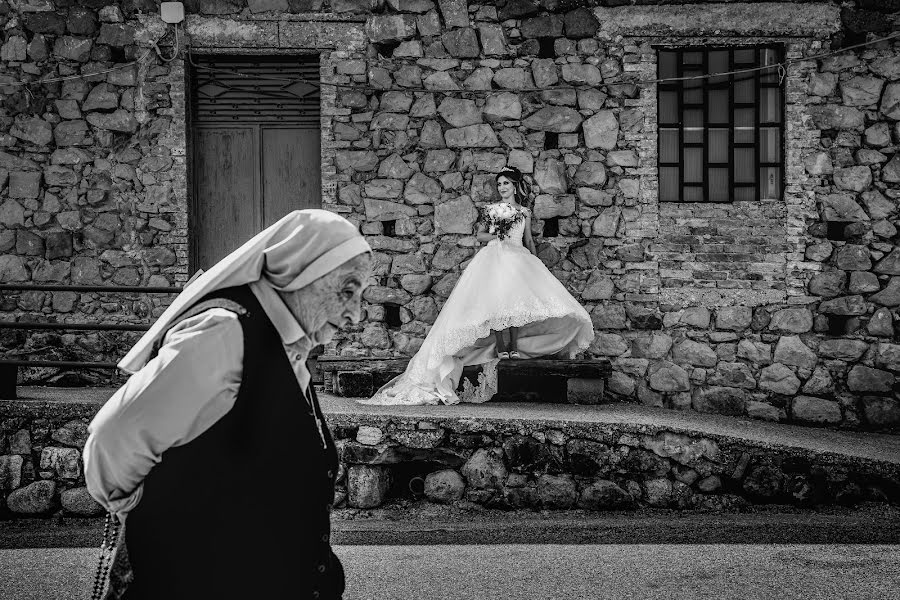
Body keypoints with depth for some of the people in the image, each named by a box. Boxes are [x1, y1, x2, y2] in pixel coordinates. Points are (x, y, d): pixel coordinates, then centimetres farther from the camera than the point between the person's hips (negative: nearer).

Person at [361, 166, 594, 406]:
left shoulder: (524, 212, 19)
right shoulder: (492, 208, 15)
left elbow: (529, 240, 25)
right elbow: (480, 234, 14)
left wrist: (536, 262, 19)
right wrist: (496, 236, -3)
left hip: (519, 259, 2)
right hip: (494, 257, -2)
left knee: (517, 300, -17)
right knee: (496, 298, -22)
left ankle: (515, 346, -16)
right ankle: (500, 346, -26)